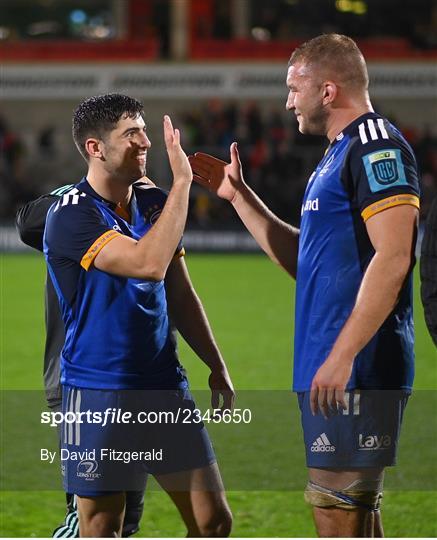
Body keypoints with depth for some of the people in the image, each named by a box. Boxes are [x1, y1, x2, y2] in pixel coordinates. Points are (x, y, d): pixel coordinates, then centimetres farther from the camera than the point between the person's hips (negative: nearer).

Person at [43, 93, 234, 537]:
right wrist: (181, 182, -24)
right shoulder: (70, 216, -14)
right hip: (98, 396, -6)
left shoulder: (154, 203, 8)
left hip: (165, 386, 6)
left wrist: (216, 366, 15)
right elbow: (149, 263, -29)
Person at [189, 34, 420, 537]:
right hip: (332, 372, 10)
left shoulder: (376, 146, -11)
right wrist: (239, 195, 24)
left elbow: (392, 258, -21)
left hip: (355, 372, -10)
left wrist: (341, 355, -24)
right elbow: (303, 259, 26)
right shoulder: (339, 154, 20)